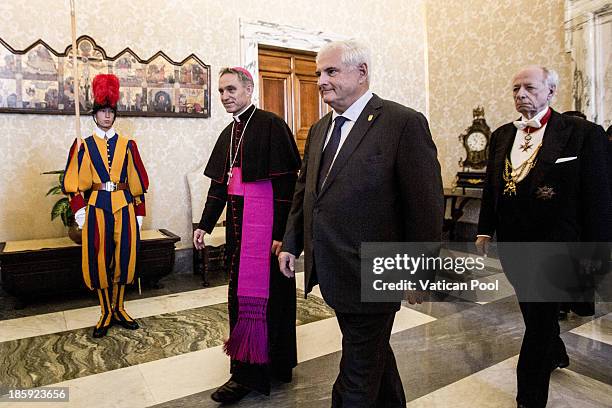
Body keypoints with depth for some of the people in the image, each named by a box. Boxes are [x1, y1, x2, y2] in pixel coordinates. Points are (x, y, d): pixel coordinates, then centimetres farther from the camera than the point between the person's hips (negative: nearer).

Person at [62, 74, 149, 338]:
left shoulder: (127, 144, 7)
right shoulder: (84, 145, 4)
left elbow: (136, 180, 7)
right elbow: (76, 182, 1)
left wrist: (139, 211, 4)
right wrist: (79, 208, -11)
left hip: (124, 205, 1)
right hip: (97, 206, -1)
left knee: (123, 256, 4)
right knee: (100, 258, 3)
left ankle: (119, 309, 21)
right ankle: (106, 313, 17)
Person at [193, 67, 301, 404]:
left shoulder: (271, 125, -9)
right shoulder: (228, 134, 14)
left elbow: (286, 183, -15)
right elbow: (219, 185, 17)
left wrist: (281, 233, -18)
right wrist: (205, 224, 14)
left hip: (265, 222, -8)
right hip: (237, 222, 8)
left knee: (261, 293, 0)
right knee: (239, 291, 15)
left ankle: (249, 373, 15)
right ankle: (246, 369, 32)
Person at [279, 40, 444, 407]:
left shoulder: (404, 122, -13)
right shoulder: (320, 129, 10)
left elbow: (426, 202, -13)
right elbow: (304, 191, 15)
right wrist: (292, 244, 13)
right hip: (332, 272, 7)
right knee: (374, 352, 27)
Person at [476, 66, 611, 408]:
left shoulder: (584, 134, -9)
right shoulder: (502, 136, 7)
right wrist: (485, 231, 7)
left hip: (553, 246, -5)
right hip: (512, 244, 6)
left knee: (540, 319, 3)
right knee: (533, 311, 23)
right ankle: (556, 354, 52)